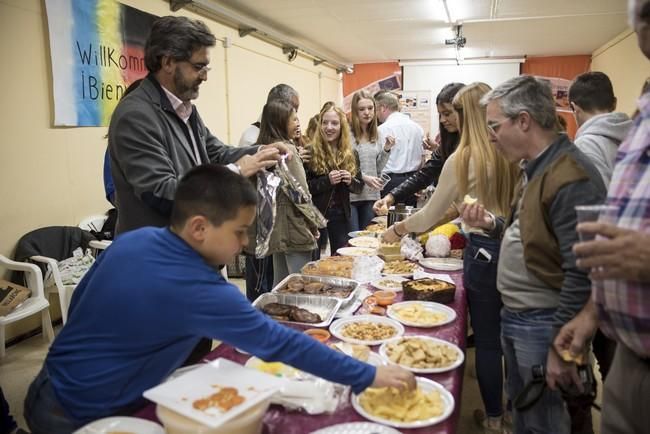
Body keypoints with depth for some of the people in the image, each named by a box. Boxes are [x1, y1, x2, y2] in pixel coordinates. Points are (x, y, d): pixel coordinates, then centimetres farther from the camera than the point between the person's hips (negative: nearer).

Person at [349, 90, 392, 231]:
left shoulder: (375, 136, 10)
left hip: (371, 196, 6)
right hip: (350, 196, -6)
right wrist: (363, 177, -21)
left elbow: (378, 169, 12)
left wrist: (386, 149, -1)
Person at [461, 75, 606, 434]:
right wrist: (492, 225, 1)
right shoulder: (534, 168, 9)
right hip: (513, 317, 9)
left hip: (542, 326, -9)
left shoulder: (570, 177, -22)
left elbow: (581, 273, -24)